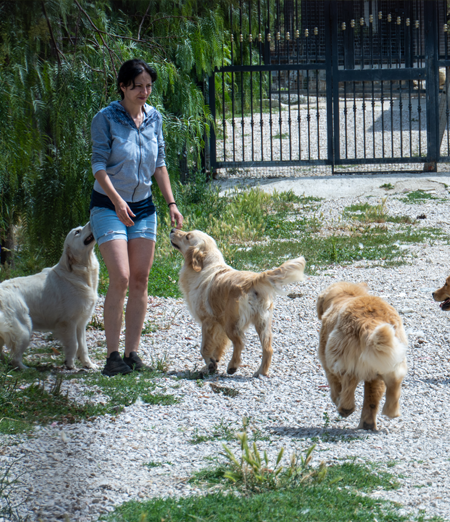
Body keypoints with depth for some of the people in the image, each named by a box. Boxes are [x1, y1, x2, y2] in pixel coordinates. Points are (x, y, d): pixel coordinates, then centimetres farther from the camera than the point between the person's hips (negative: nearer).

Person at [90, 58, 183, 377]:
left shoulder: (154, 117, 6)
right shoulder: (106, 119, -9)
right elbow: (99, 165, -13)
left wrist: (171, 203, 8)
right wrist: (117, 201, -24)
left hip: (143, 206, 5)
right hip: (109, 206, -5)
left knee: (140, 280, 2)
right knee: (120, 279, -15)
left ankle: (133, 352, 8)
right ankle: (113, 355, -10)